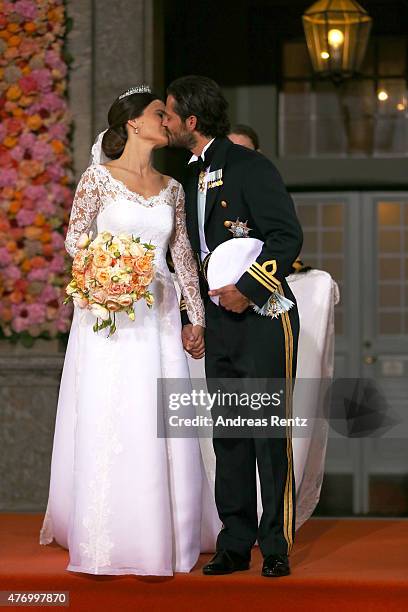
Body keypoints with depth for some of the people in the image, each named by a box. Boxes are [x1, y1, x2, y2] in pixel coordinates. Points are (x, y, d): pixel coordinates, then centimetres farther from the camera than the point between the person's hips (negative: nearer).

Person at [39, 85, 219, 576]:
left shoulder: (171, 187, 12)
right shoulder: (99, 177, -1)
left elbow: (183, 254, 14)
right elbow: (74, 237, 1)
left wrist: (196, 317, 10)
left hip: (159, 315, 4)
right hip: (108, 311, -4)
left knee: (163, 424, 0)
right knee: (106, 422, -5)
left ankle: (156, 538, 9)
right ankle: (102, 544, 2)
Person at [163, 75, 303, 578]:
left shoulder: (250, 168, -9)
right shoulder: (193, 177, 15)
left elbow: (288, 236, -14)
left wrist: (248, 289, -19)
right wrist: (189, 318, 16)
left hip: (264, 316, -8)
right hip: (218, 323, 8)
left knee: (269, 436, -4)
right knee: (228, 436, 8)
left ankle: (276, 547, 3)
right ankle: (235, 545, 14)